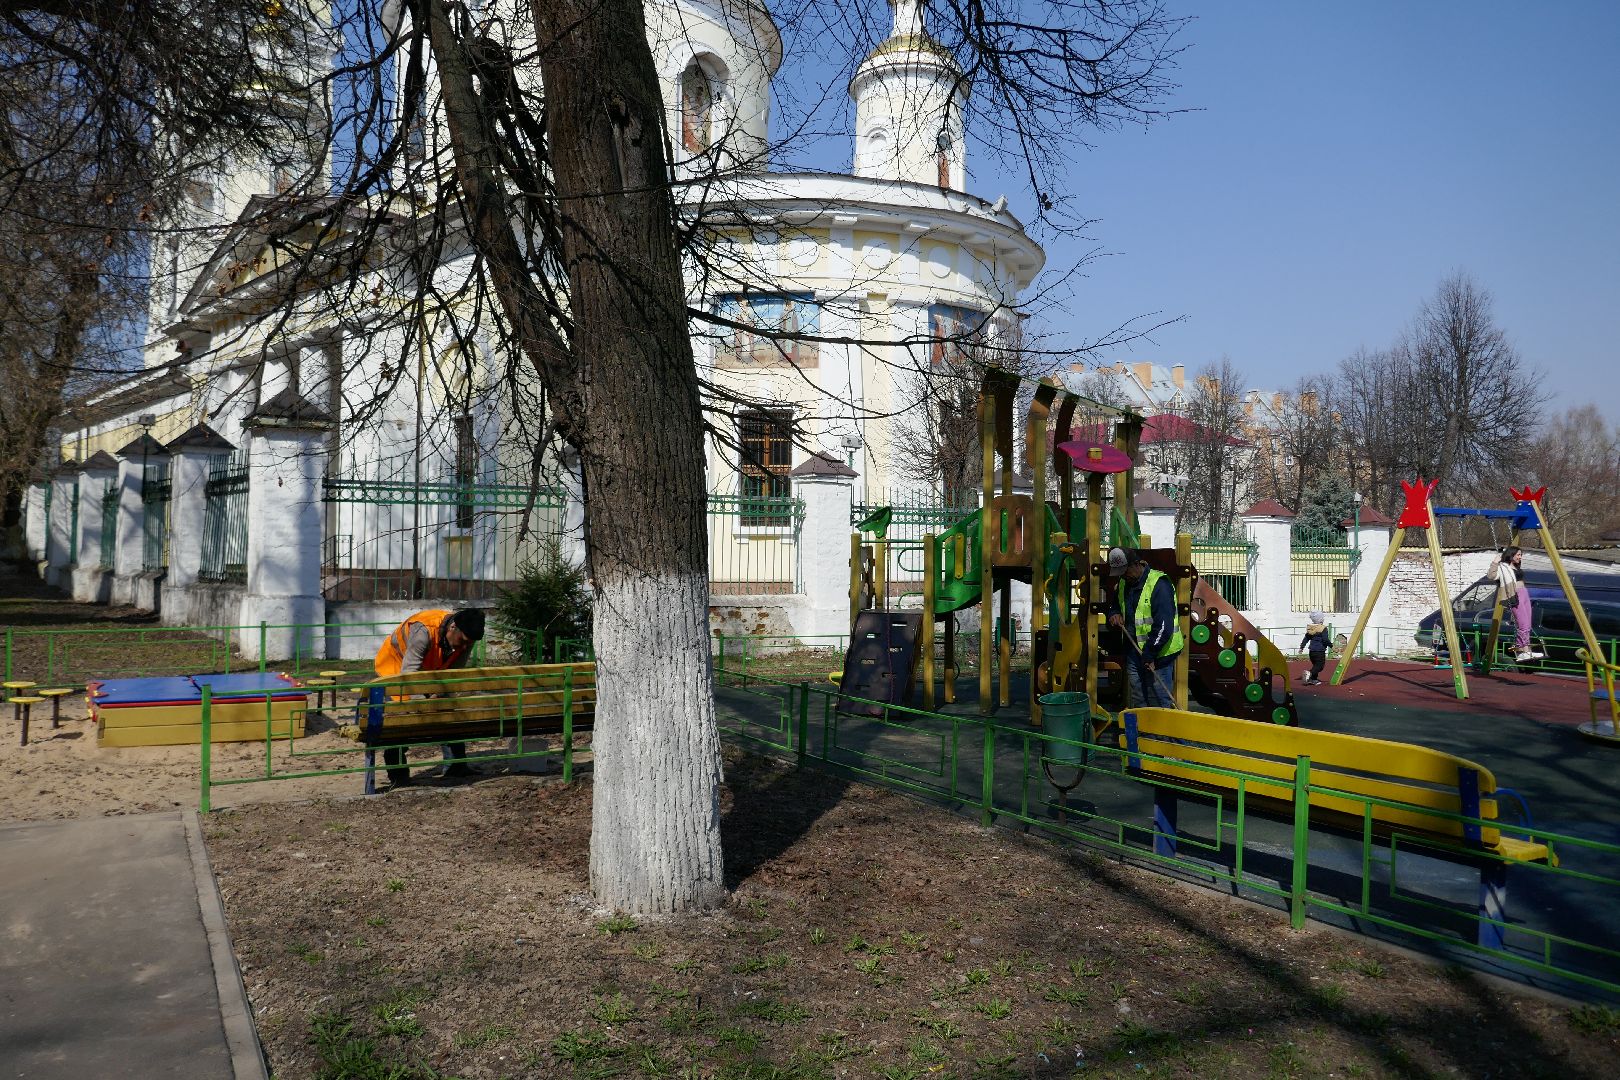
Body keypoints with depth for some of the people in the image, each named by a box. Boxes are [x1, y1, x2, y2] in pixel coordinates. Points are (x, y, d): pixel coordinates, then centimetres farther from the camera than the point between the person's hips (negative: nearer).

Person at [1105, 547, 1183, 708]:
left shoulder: (1158, 584, -17)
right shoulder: (1124, 584, 9)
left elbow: (1164, 626, -22)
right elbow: (1114, 603, 28)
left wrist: (1149, 654, -22)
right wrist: (1113, 613, 3)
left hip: (1158, 654, -8)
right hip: (1134, 652, 8)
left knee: (1158, 703, -4)